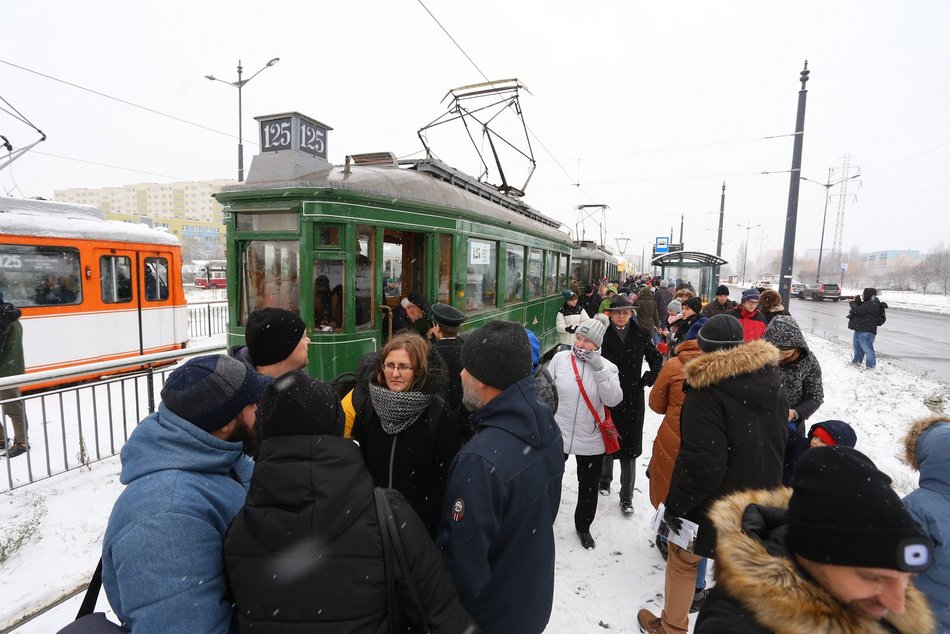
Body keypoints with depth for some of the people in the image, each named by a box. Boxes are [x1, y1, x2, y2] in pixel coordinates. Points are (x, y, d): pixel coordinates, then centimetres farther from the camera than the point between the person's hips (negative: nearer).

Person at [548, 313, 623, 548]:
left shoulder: (607, 367, -7)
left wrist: (599, 368, -26)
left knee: (588, 488, 19)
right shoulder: (560, 359, -8)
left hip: (591, 439, 0)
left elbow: (613, 399, -19)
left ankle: (583, 526, 45)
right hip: (557, 434, 0)